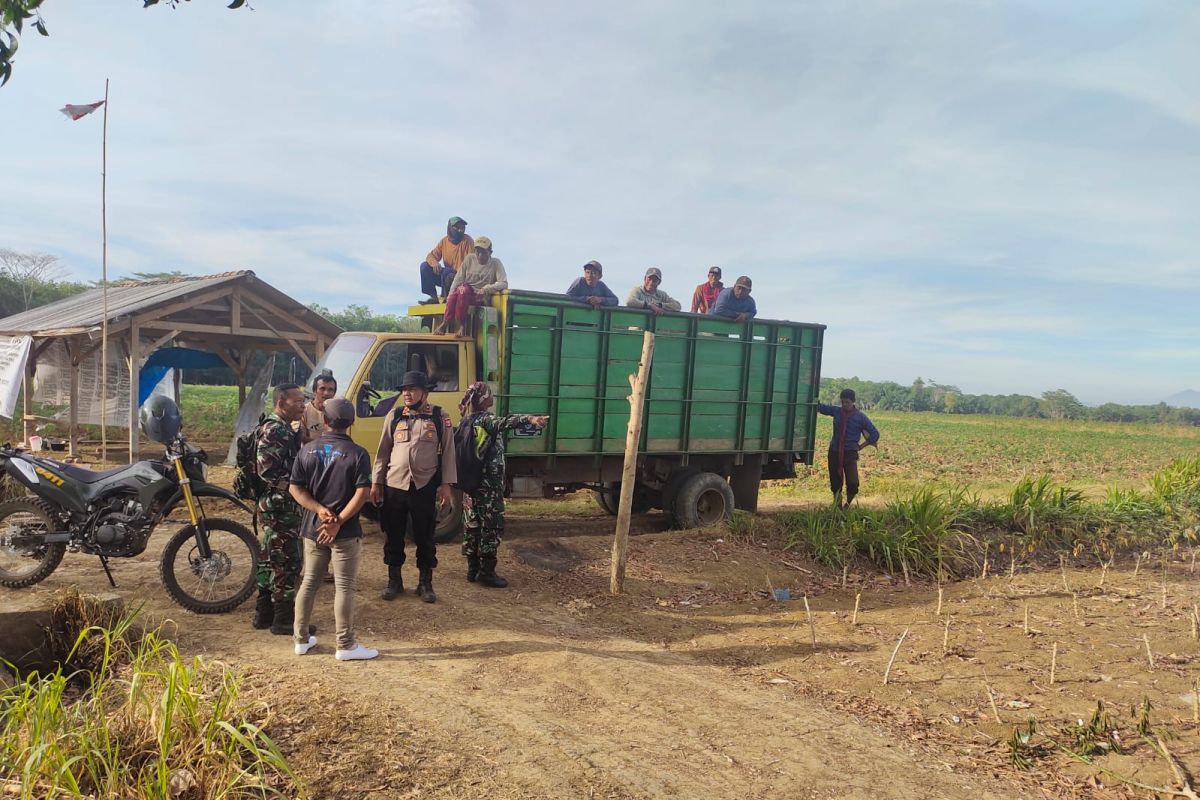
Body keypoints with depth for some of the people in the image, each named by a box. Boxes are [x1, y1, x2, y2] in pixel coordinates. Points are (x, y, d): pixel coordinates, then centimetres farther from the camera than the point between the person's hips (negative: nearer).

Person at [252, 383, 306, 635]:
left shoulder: (283, 429, 15)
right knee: (286, 562, -4)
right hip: (281, 506, -11)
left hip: (277, 505, 11)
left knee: (270, 559, 16)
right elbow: (267, 471, -24)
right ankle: (284, 620, 4)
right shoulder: (274, 430, -17)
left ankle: (264, 614, 26)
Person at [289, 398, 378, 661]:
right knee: (344, 587, 2)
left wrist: (319, 510, -10)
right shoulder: (357, 454, -10)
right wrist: (338, 522, -15)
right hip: (345, 532, -4)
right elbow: (362, 493, -18)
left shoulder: (307, 450, 1)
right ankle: (345, 646, 9)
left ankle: (301, 639, 26)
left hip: (312, 528, 4)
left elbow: (295, 489, -2)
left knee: (309, 582, 17)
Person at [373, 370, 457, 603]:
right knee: (394, 536, 11)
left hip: (425, 487, -2)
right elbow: (383, 451, 8)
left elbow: (447, 452, 1)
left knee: (424, 537, 8)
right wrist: (376, 483, 5)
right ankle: (394, 580, 26)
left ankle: (425, 583, 22)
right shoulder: (394, 416, 5)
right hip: (394, 486, 2)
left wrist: (446, 484, -3)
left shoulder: (440, 417, -1)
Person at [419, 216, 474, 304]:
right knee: (425, 266, -8)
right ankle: (433, 297, -10)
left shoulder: (468, 241, -11)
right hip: (447, 276, 6)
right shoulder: (444, 241, 5)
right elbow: (431, 255, 5)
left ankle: (445, 298, -16)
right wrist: (434, 263, -20)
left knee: (446, 271, -35)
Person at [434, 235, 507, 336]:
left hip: (481, 298, -3)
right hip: (465, 294, 3)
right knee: (460, 289, -33)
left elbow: (504, 284, -12)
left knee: (463, 291, -33)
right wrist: (450, 297, -8)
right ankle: (446, 323, -27)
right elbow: (458, 279, 3)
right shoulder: (469, 259, 5)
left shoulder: (496, 263, -2)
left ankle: (459, 325, -26)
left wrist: (487, 289, -24)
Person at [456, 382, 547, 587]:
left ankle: (473, 568, 18)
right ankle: (486, 571, 1)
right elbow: (503, 423, -37)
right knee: (492, 526, -2)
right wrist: (529, 419, -53)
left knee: (473, 525, 12)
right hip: (489, 484, -8)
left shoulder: (467, 421, 10)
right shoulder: (485, 419, -15)